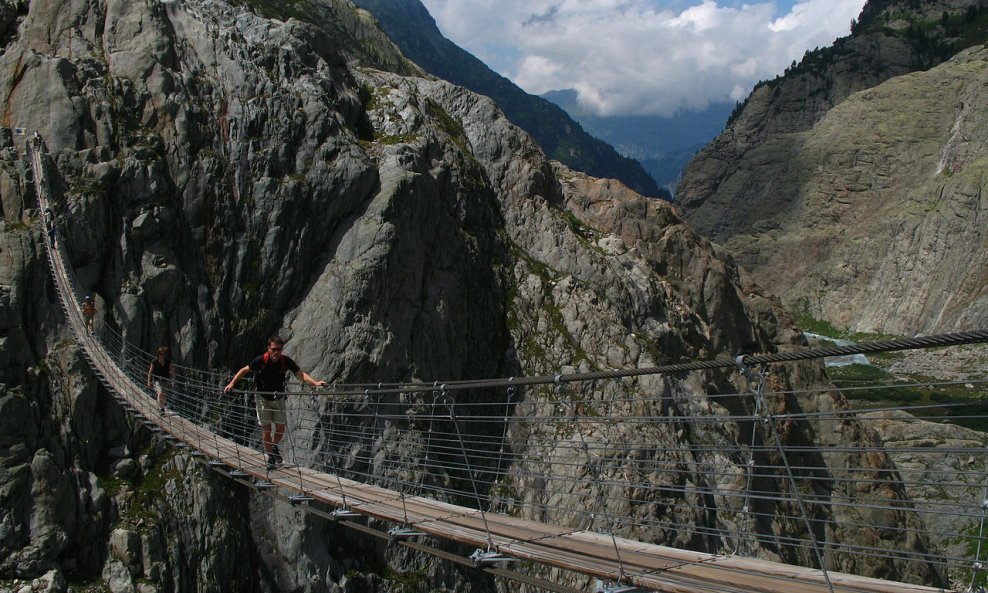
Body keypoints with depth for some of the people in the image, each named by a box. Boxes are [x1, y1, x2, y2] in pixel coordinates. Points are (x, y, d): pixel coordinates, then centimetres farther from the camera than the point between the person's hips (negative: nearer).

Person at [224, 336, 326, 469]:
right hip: (263, 398, -2)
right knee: (266, 428, -3)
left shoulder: (286, 361, -16)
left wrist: (314, 383, -30)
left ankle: (274, 447, 35)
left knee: (281, 428, 4)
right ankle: (270, 456, 15)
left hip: (279, 398, 2)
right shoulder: (261, 361, -20)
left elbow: (301, 374, -15)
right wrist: (232, 383, -14)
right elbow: (244, 370, -6)